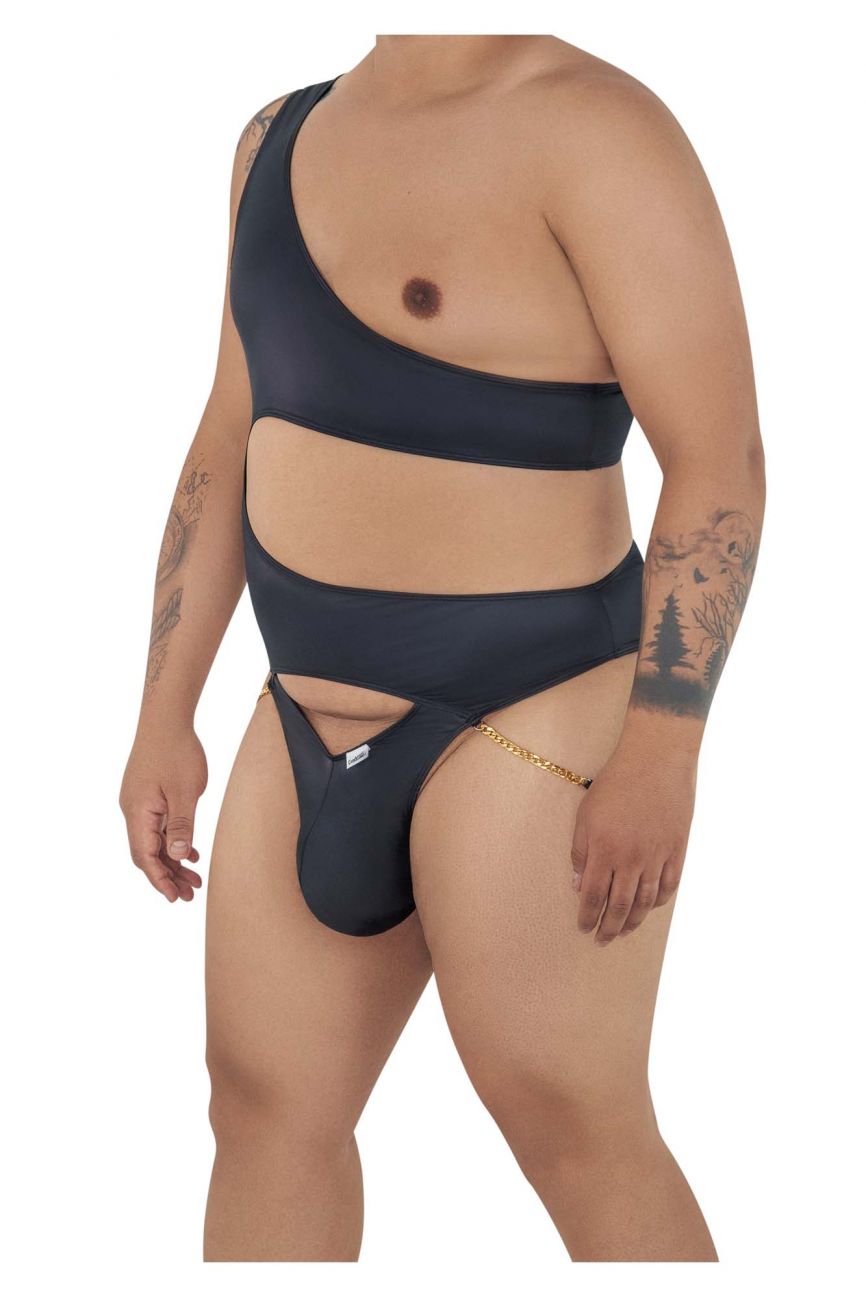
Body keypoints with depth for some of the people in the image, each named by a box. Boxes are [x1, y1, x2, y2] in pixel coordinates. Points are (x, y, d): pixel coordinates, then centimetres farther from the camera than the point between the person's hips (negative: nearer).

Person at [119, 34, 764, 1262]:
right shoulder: (289, 139, 9)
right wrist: (164, 718, 10)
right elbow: (229, 451, 13)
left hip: (530, 726, -8)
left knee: (578, 1137, -1)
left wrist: (658, 759, -23)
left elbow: (721, 462, -18)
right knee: (268, 1103, 11)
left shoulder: (595, 128, -14)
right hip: (326, 725, 8)